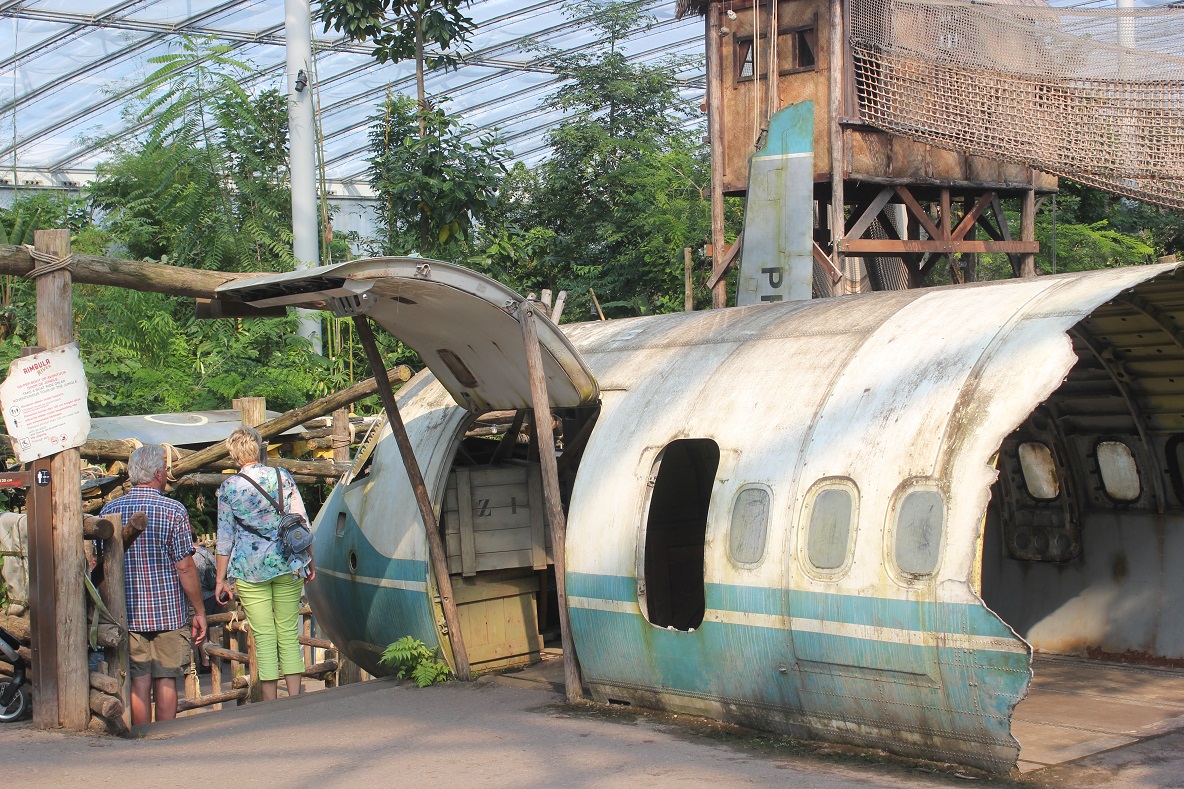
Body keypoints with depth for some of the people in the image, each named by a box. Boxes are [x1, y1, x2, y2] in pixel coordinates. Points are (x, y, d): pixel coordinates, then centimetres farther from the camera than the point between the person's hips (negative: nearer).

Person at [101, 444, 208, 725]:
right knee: (166, 681, 4)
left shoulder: (110, 510, 2)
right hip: (169, 610, -3)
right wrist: (199, 612, -2)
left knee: (139, 683, 6)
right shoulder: (174, 511, -10)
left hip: (128, 611, 3)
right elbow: (185, 568, -10)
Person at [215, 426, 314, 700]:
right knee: (289, 634, 8)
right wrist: (309, 560, 15)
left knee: (264, 638, 3)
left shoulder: (228, 488, -2)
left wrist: (221, 579, 7)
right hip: (288, 565, 1)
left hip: (250, 569, -1)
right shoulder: (283, 477, 2)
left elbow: (225, 537, 0)